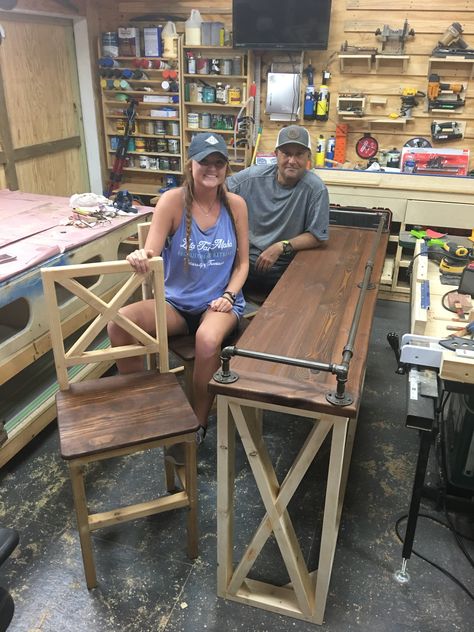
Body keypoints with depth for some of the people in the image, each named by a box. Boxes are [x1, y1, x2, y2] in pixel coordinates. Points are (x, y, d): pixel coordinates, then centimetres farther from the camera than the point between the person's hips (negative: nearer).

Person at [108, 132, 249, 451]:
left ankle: (199, 424, -11)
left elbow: (242, 263, 5)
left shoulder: (236, 204, -1)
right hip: (176, 301, 1)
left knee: (208, 340, -36)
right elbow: (150, 254, -14)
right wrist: (140, 257, -39)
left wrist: (228, 296, -11)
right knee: (119, 323, -26)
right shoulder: (173, 201, -8)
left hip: (219, 301, 0)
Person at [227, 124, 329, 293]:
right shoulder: (253, 176, -4)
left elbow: (317, 236, -7)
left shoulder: (315, 189, -12)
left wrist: (281, 247, -18)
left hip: (282, 268, -1)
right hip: (243, 259, 1)